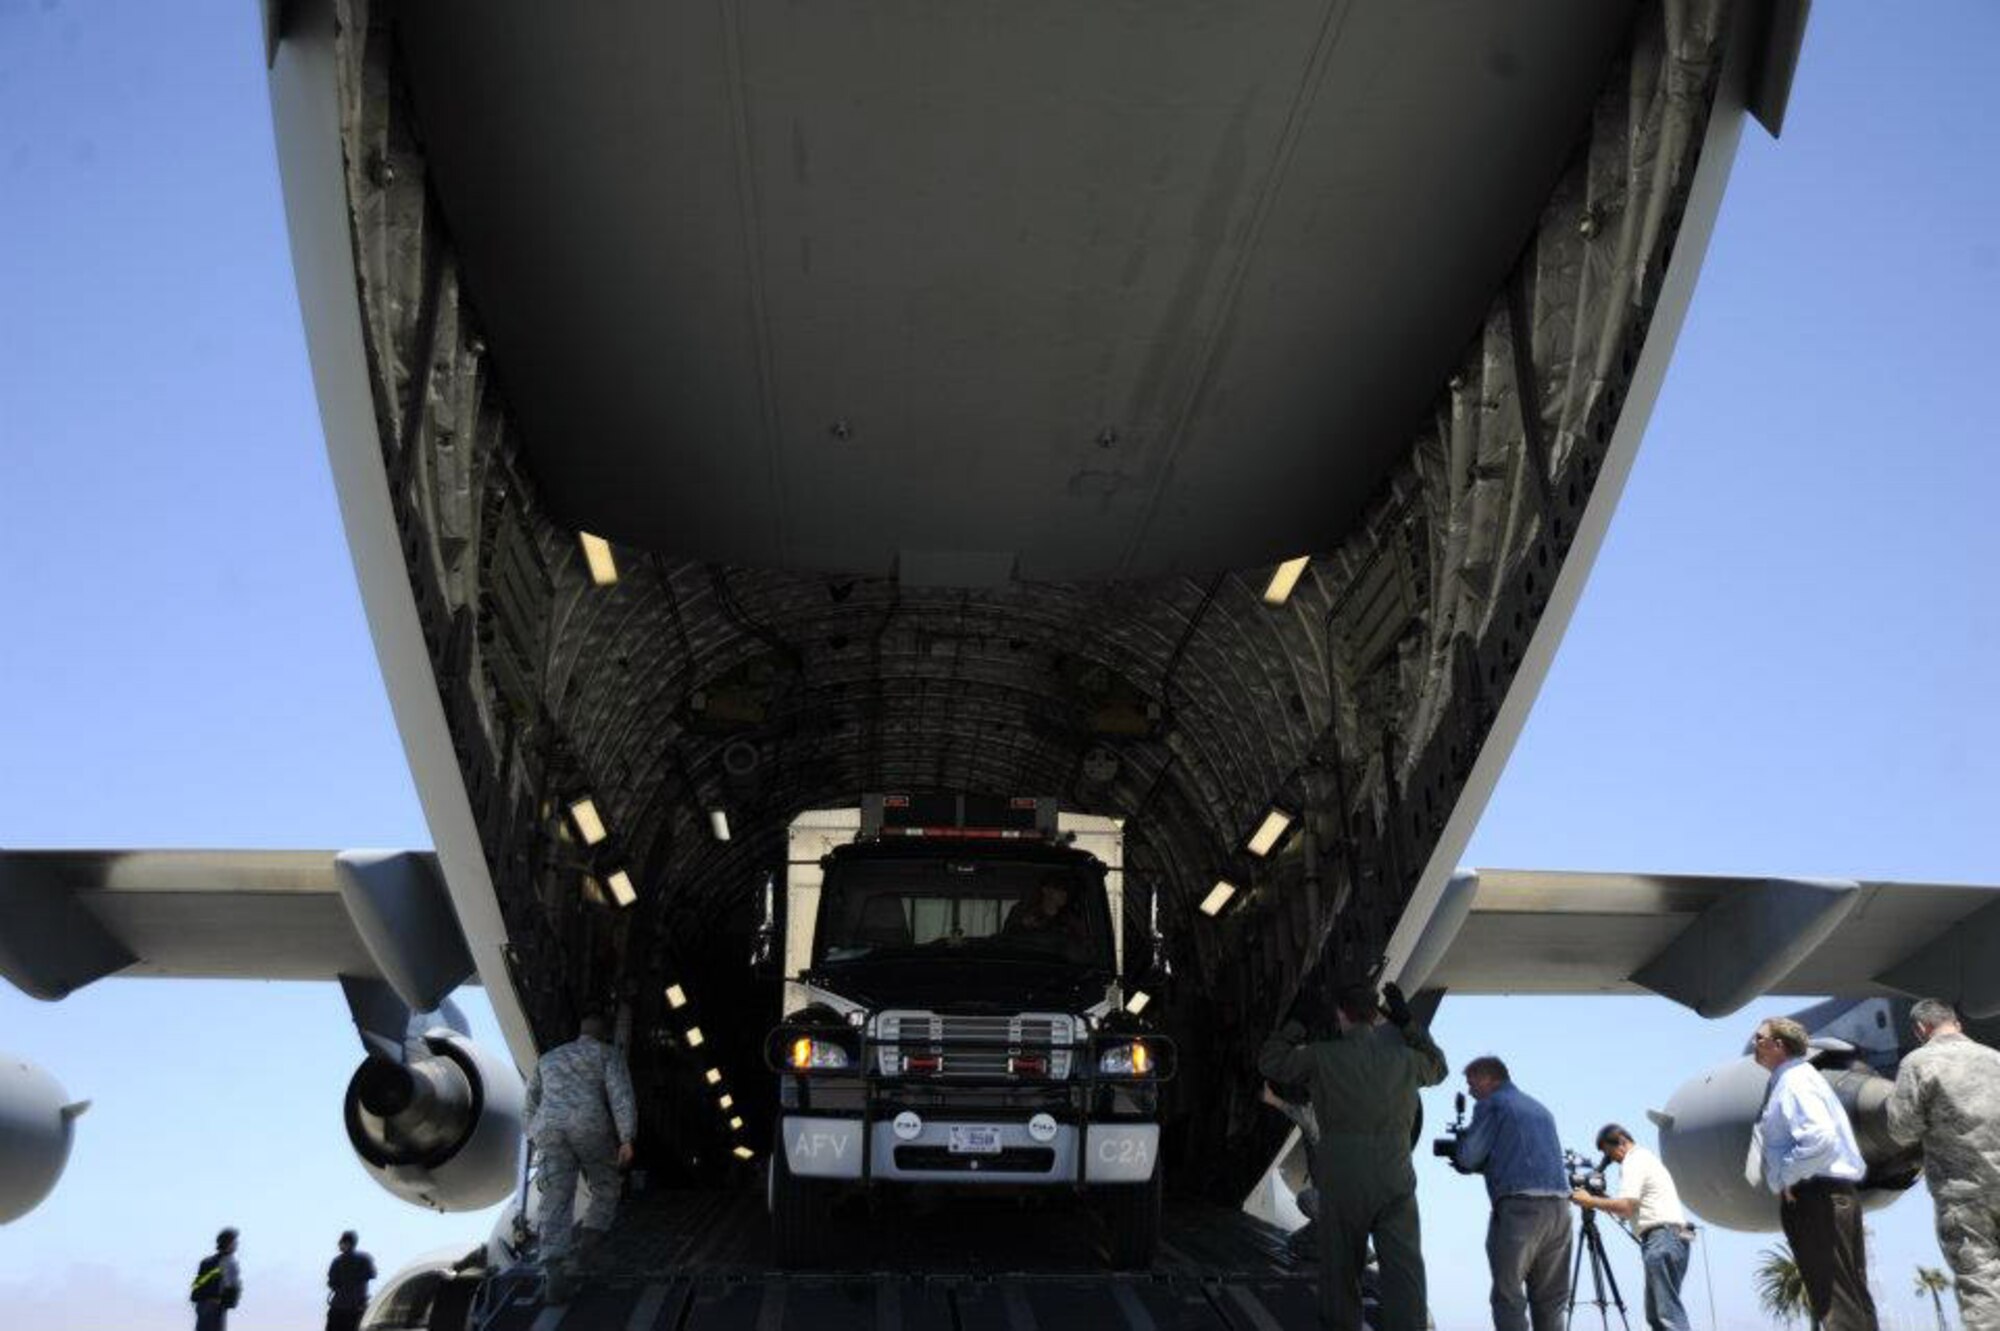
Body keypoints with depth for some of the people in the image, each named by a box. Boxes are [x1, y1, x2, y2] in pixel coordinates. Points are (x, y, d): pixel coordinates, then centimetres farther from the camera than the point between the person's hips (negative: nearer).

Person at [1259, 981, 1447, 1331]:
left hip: (1342, 1186, -1)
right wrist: (1407, 1022, 20)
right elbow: (1437, 1068, 25)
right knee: (1404, 1273, -3)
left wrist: (1297, 1024, 18)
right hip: (1396, 1183, 1)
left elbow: (1270, 1061, 9)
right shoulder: (1404, 1058, 1)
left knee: (1341, 1273, 13)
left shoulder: (1323, 1057, -5)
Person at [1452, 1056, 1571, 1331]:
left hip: (1520, 1206, -7)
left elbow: (1468, 1158, -2)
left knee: (1508, 1295, -5)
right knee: (1549, 1298, 10)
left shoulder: (1492, 1105, 2)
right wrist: (1487, 1163, 32)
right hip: (1559, 1205, 7)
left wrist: (1457, 1156, 19)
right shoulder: (1539, 1108, 25)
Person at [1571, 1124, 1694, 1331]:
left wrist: (1590, 1201, -6)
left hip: (1662, 1237, -10)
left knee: (1668, 1312, -15)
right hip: (1671, 1237, 10)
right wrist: (1602, 1202, 18)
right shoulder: (1645, 1158, 26)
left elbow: (1626, 1206, -15)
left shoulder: (1634, 1160, -4)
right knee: (1656, 1313, 8)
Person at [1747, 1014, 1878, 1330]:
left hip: (1812, 1195, -10)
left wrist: (1787, 1177, -16)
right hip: (1836, 1194, 10)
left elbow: (1820, 1137, -27)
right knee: (1853, 1297, 11)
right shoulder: (1799, 1077, 19)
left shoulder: (1794, 1081, -12)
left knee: (1832, 1299, -9)